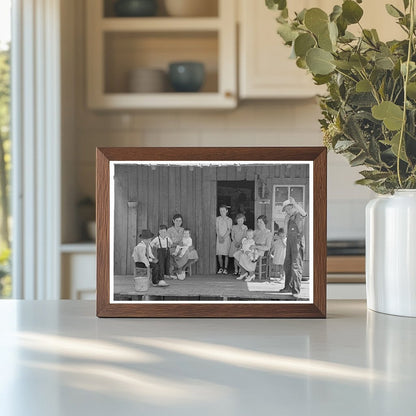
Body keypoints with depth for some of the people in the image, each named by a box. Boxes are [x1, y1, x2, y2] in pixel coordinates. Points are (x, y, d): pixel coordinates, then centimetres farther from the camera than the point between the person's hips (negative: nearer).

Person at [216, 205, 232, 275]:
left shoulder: (229, 220, 2)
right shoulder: (218, 219, 8)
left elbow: (229, 230, -4)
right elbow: (217, 229, 4)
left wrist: (224, 237, -14)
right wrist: (219, 237, -10)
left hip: (226, 238, -2)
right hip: (219, 238, 2)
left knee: (226, 254, -2)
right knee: (219, 254, -1)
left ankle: (225, 269, 3)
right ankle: (221, 268, 10)